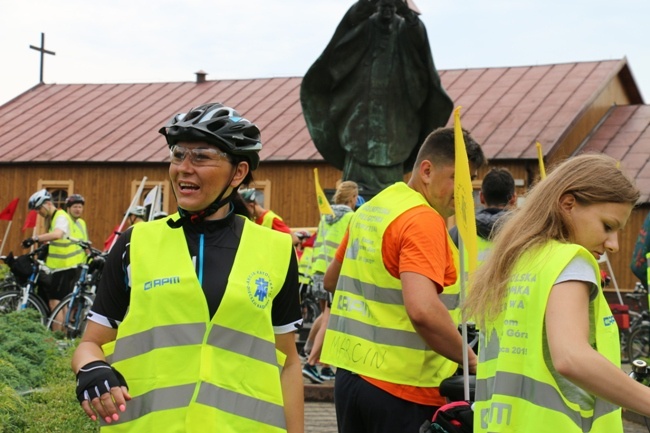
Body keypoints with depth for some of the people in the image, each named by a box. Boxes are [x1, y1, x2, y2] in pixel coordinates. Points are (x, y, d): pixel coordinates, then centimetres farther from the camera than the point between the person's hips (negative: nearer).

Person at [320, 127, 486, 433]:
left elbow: (331, 280, 25)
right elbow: (423, 310, -30)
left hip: (349, 373, 9)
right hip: (402, 386, -9)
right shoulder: (424, 220, -16)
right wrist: (473, 362, -20)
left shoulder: (368, 209, 11)